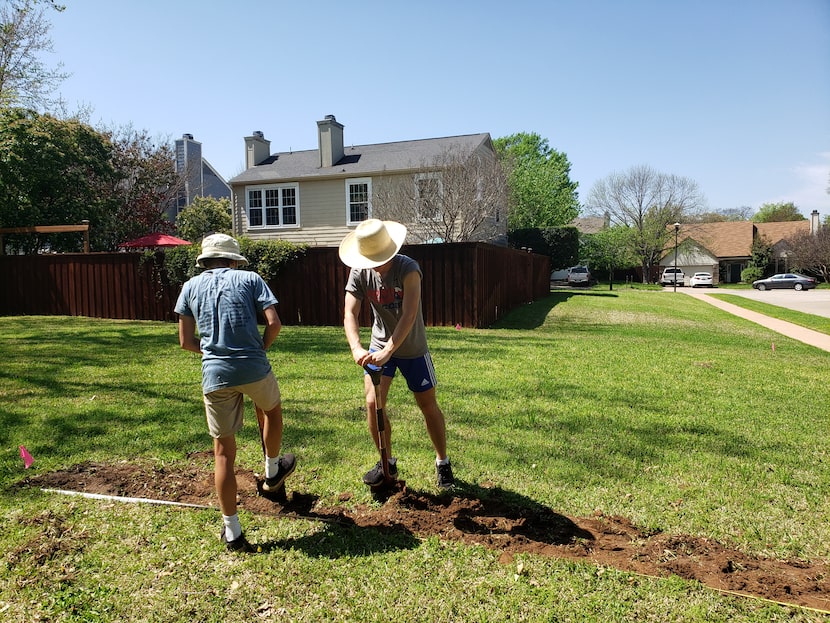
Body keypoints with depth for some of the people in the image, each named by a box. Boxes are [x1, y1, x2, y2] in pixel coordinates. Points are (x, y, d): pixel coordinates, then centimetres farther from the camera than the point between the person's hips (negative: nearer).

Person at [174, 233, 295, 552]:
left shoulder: (191, 287, 12)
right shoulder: (250, 279, 6)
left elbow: (186, 341, 10)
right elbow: (274, 322, -4)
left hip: (215, 375, 2)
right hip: (255, 369, -1)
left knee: (223, 451, 11)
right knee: (272, 409, 32)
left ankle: (232, 531, 17)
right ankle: (272, 472, 50)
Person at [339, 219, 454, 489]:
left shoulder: (408, 269, -25)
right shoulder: (359, 273, -12)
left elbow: (409, 316, -32)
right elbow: (350, 314, -19)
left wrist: (388, 351, -40)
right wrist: (356, 348, -36)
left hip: (411, 348, -3)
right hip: (379, 345, 3)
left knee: (428, 406, 6)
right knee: (373, 403, -5)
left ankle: (443, 463, 26)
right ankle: (387, 463, 16)